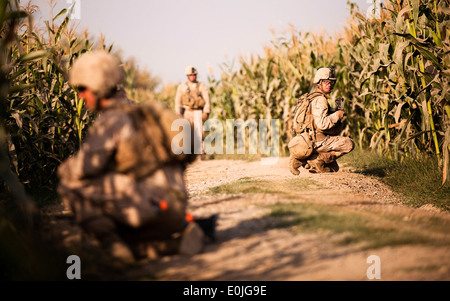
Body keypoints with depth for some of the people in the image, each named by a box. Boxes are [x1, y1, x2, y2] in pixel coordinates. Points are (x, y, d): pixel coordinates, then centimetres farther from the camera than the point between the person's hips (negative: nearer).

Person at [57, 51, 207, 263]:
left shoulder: (112, 120, -9)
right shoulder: (140, 112, 20)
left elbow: (83, 168, -17)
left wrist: (63, 169, 5)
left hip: (149, 206, -9)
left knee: (70, 186, -6)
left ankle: (114, 245, -6)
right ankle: (180, 234, 12)